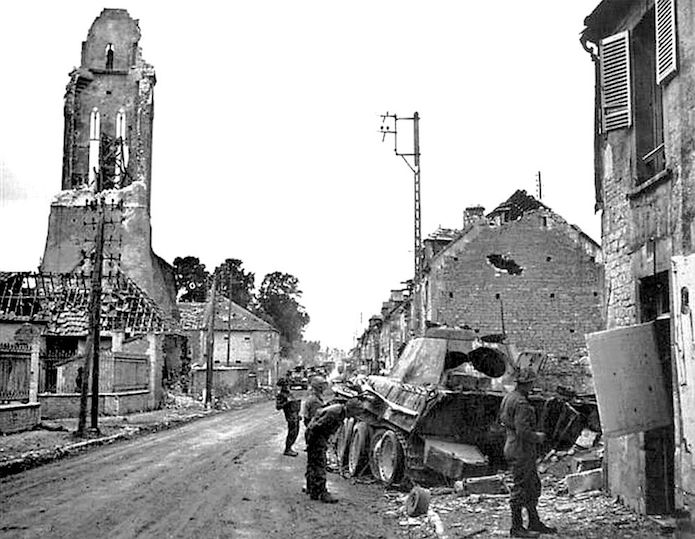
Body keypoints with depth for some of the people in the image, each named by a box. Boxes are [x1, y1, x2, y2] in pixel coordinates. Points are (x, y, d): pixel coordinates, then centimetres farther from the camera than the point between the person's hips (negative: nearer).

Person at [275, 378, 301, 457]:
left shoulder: (289, 392, 16)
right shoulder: (280, 395, -11)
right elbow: (278, 407, -18)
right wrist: (287, 402, -23)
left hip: (296, 415, 9)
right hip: (291, 417, -9)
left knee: (296, 433, 12)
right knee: (292, 433, -8)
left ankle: (289, 448, 22)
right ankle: (287, 450, 2)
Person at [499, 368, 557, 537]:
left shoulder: (509, 397, 8)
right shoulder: (521, 403, -23)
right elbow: (522, 431, -27)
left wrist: (534, 434, 16)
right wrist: (538, 437, -8)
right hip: (520, 451, -10)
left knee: (533, 486, 17)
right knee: (520, 489, 1)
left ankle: (535, 523, 26)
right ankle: (516, 528, 11)